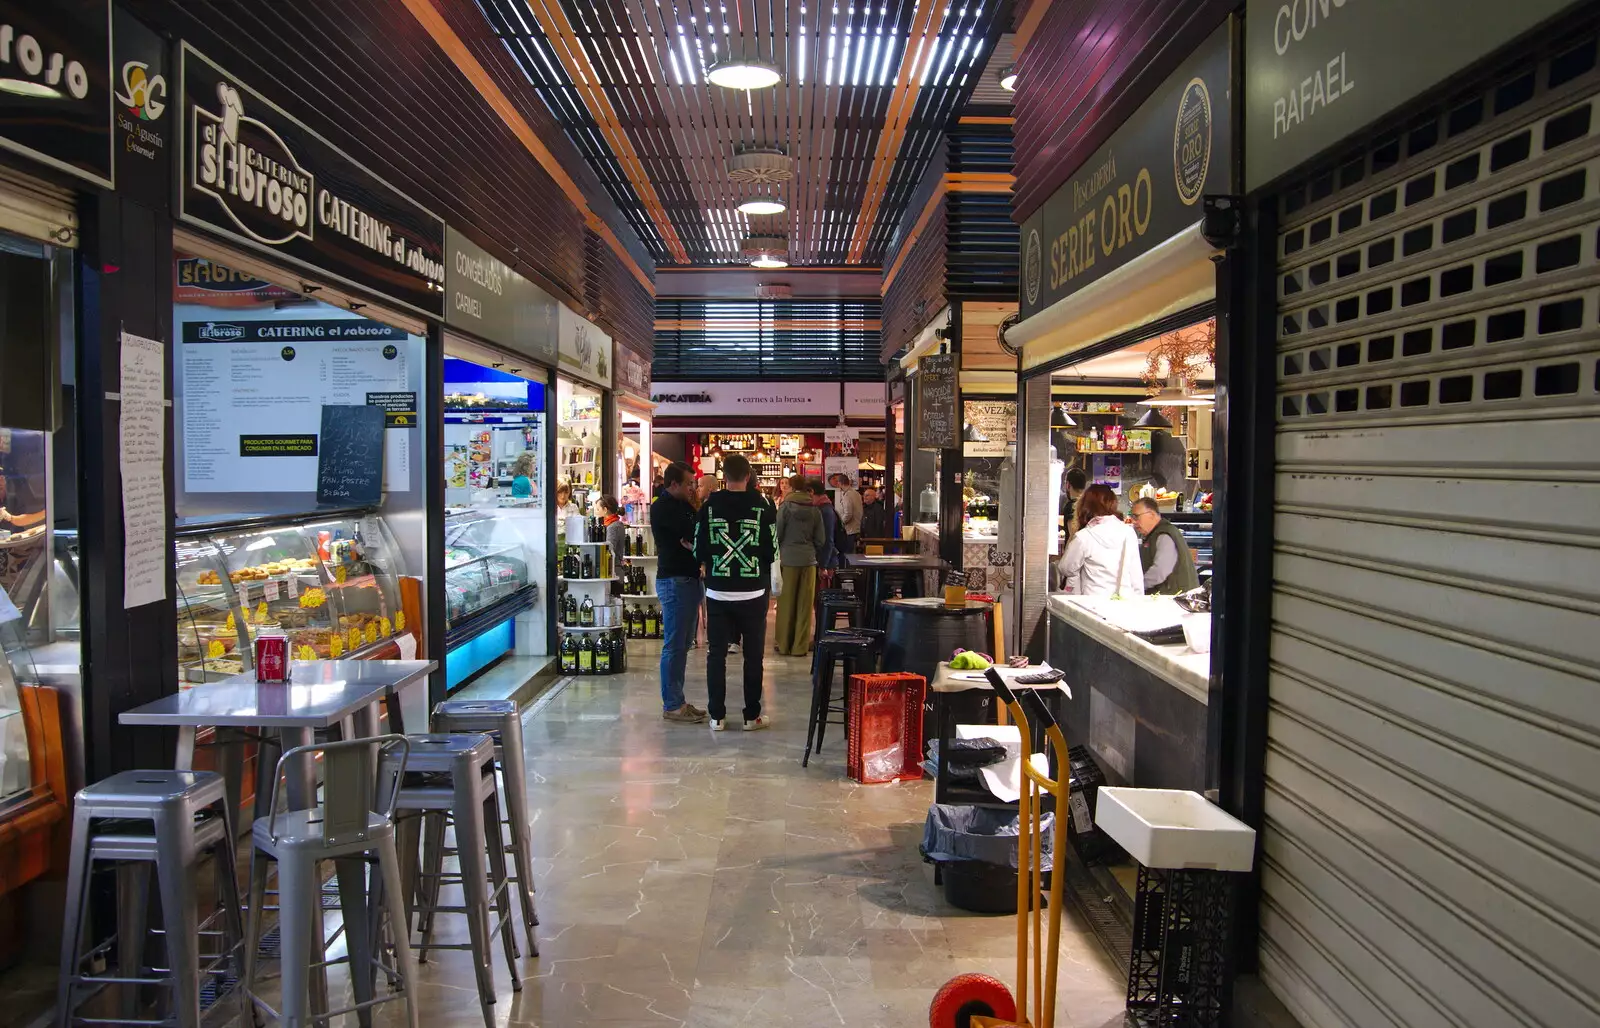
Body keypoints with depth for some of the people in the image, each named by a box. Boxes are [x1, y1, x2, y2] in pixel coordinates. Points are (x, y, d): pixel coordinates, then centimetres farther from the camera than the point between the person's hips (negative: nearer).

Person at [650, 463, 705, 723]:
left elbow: (695, 534, 11)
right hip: (674, 581, -9)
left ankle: (677, 700, 20)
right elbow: (694, 532, -19)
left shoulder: (683, 505, 18)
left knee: (682, 645, 12)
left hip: (690, 579, 9)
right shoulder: (662, 508, -12)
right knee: (674, 646, -4)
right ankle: (671, 706, 2)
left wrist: (692, 542, -8)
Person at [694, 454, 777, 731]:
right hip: (753, 593, -1)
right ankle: (752, 715, 13)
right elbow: (772, 551, -2)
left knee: (716, 654, 9)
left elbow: (699, 552, -1)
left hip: (718, 593, 1)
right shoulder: (762, 508, -6)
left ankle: (717, 715, 12)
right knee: (753, 655, 8)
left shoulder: (709, 507, -4)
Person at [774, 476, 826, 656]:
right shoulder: (815, 510, 4)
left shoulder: (786, 507, -6)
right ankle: (801, 646, 9)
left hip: (788, 559, -2)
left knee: (786, 602, 6)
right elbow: (820, 540, 6)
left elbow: (777, 534, -6)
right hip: (809, 560, 2)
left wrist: (775, 553, 11)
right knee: (805, 604, 6)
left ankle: (784, 644, 13)